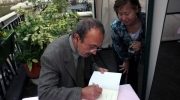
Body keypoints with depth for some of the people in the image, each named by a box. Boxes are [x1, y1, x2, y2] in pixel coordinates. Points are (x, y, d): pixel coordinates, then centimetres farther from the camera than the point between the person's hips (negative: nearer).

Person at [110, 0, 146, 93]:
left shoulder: (145, 18, -34)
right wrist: (125, 60, -5)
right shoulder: (115, 26, -38)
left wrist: (141, 43, -35)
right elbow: (118, 46, -19)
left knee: (133, 72, 18)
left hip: (136, 50, 3)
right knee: (122, 71, 8)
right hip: (121, 51, -2)